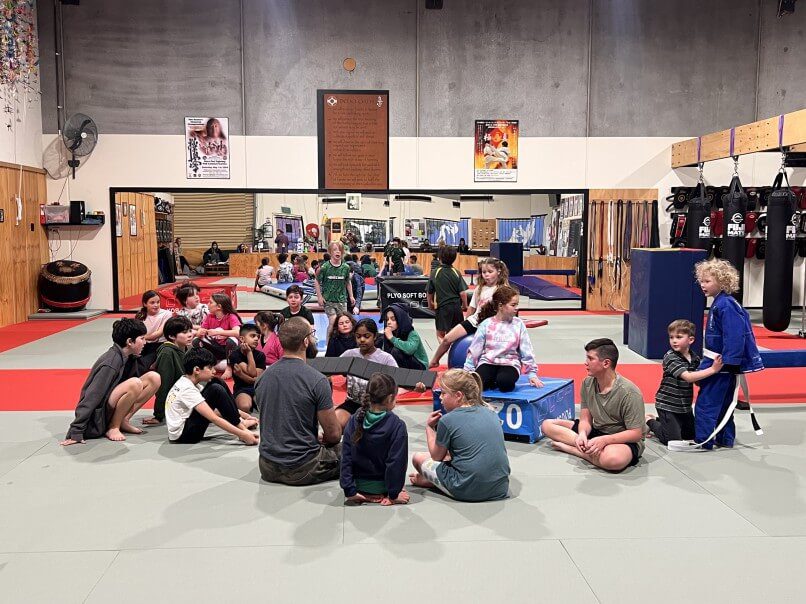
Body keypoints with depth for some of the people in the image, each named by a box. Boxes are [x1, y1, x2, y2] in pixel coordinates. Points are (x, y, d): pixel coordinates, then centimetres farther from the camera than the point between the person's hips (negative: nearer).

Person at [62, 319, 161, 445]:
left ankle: (123, 421, 1)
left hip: (111, 407, 9)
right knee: (135, 383, -33)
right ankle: (113, 428, -13)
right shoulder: (111, 362, -22)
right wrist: (75, 433, -25)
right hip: (97, 416, -9)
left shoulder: (122, 357, 3)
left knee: (154, 378, -4)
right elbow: (91, 397, -24)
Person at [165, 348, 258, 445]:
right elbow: (214, 419, -30)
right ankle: (241, 427, -10)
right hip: (182, 435, -10)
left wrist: (243, 415, 6)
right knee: (216, 390, -21)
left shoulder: (185, 381, 5)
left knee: (217, 383, 6)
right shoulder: (188, 390, -23)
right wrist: (242, 434, -32)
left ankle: (240, 422, 3)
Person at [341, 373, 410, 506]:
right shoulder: (397, 426, -20)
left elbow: (346, 457, -10)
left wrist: (350, 491, -6)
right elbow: (397, 461, -19)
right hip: (382, 488, -2)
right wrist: (394, 494, -10)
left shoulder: (354, 420, -10)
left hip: (358, 485, 3)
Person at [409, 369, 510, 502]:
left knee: (418, 458, 10)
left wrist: (429, 427, 16)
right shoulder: (491, 413, 7)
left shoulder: (448, 420, -9)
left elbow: (437, 456, 5)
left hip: (469, 490, -6)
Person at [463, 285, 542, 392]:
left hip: (510, 363, 0)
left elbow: (527, 351, 6)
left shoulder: (518, 324, 1)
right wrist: (467, 371, 1)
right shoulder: (486, 324, -1)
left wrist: (532, 374, 3)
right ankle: (491, 381, 2)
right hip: (487, 362, 1)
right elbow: (474, 350, 4)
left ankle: (498, 382, 0)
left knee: (505, 383, -35)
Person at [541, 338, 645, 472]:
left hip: (625, 441, -7)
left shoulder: (629, 393, -22)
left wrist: (604, 440, -32)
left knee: (614, 459, -44)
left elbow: (635, 434, -20)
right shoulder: (587, 383, -2)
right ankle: (586, 446, -18)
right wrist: (582, 434, -24)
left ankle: (566, 446, -23)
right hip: (596, 431, 7)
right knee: (547, 425, -3)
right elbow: (585, 419, 0)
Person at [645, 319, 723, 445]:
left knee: (691, 435, 18)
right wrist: (712, 369, -34)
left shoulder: (694, 358, 1)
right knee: (673, 440, -7)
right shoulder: (670, 357, -20)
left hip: (685, 406, 7)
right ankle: (650, 422, 17)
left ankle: (660, 421, 32)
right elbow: (687, 377, -31)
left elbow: (698, 381, 9)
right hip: (668, 405, -7)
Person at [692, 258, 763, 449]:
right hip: (719, 363, 10)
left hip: (722, 364, -10)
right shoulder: (719, 303, 10)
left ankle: (702, 440, 2)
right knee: (723, 403, 18)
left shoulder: (726, 306, -20)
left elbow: (734, 336, -25)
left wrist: (728, 362, -25)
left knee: (706, 404, -4)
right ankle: (725, 439, 28)